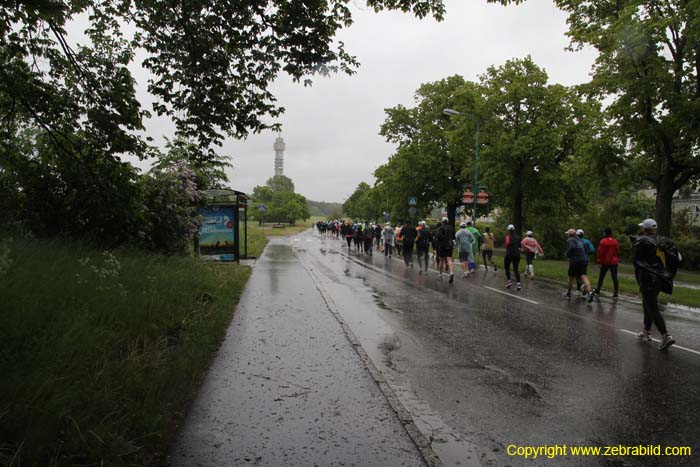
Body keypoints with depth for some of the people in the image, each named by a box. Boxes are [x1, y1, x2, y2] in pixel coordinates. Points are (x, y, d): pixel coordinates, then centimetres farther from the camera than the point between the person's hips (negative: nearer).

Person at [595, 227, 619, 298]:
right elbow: (618, 251, 10)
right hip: (614, 262, 3)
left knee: (601, 277, 12)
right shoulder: (615, 241, 2)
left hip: (605, 262, -3)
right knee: (614, 278, 0)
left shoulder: (603, 241, -11)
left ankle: (598, 290, 23)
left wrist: (599, 260, 0)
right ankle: (615, 293, -4)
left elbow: (600, 252, -11)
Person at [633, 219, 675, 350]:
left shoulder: (641, 241, -12)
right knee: (648, 305, 20)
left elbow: (635, 260, -9)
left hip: (647, 279, -8)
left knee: (652, 308, -6)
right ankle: (646, 332, 29)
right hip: (659, 278, 8)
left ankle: (666, 336, -15)